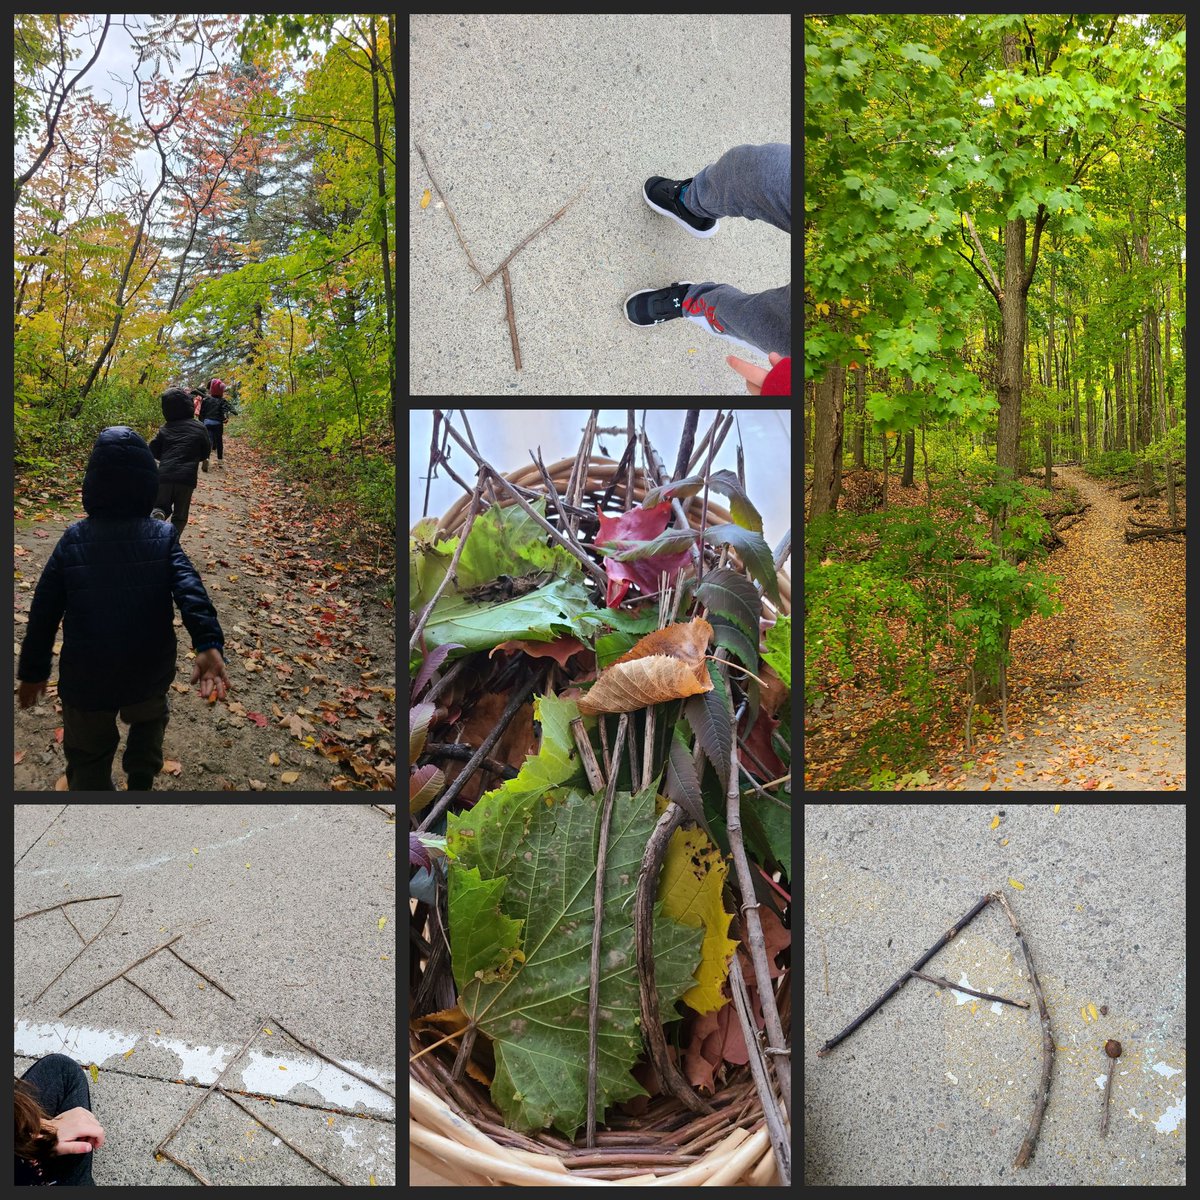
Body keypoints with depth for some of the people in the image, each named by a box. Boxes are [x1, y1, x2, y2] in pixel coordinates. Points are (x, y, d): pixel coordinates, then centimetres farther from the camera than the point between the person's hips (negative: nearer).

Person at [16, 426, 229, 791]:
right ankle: (140, 783, 39)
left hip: (86, 679, 0)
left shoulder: (73, 541, -5)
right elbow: (189, 589, -25)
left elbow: (43, 611, -2)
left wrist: (33, 671, 10)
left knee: (89, 760, 18)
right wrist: (209, 644, -38)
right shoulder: (164, 537, -8)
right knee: (149, 719, 34)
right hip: (150, 673, 1)